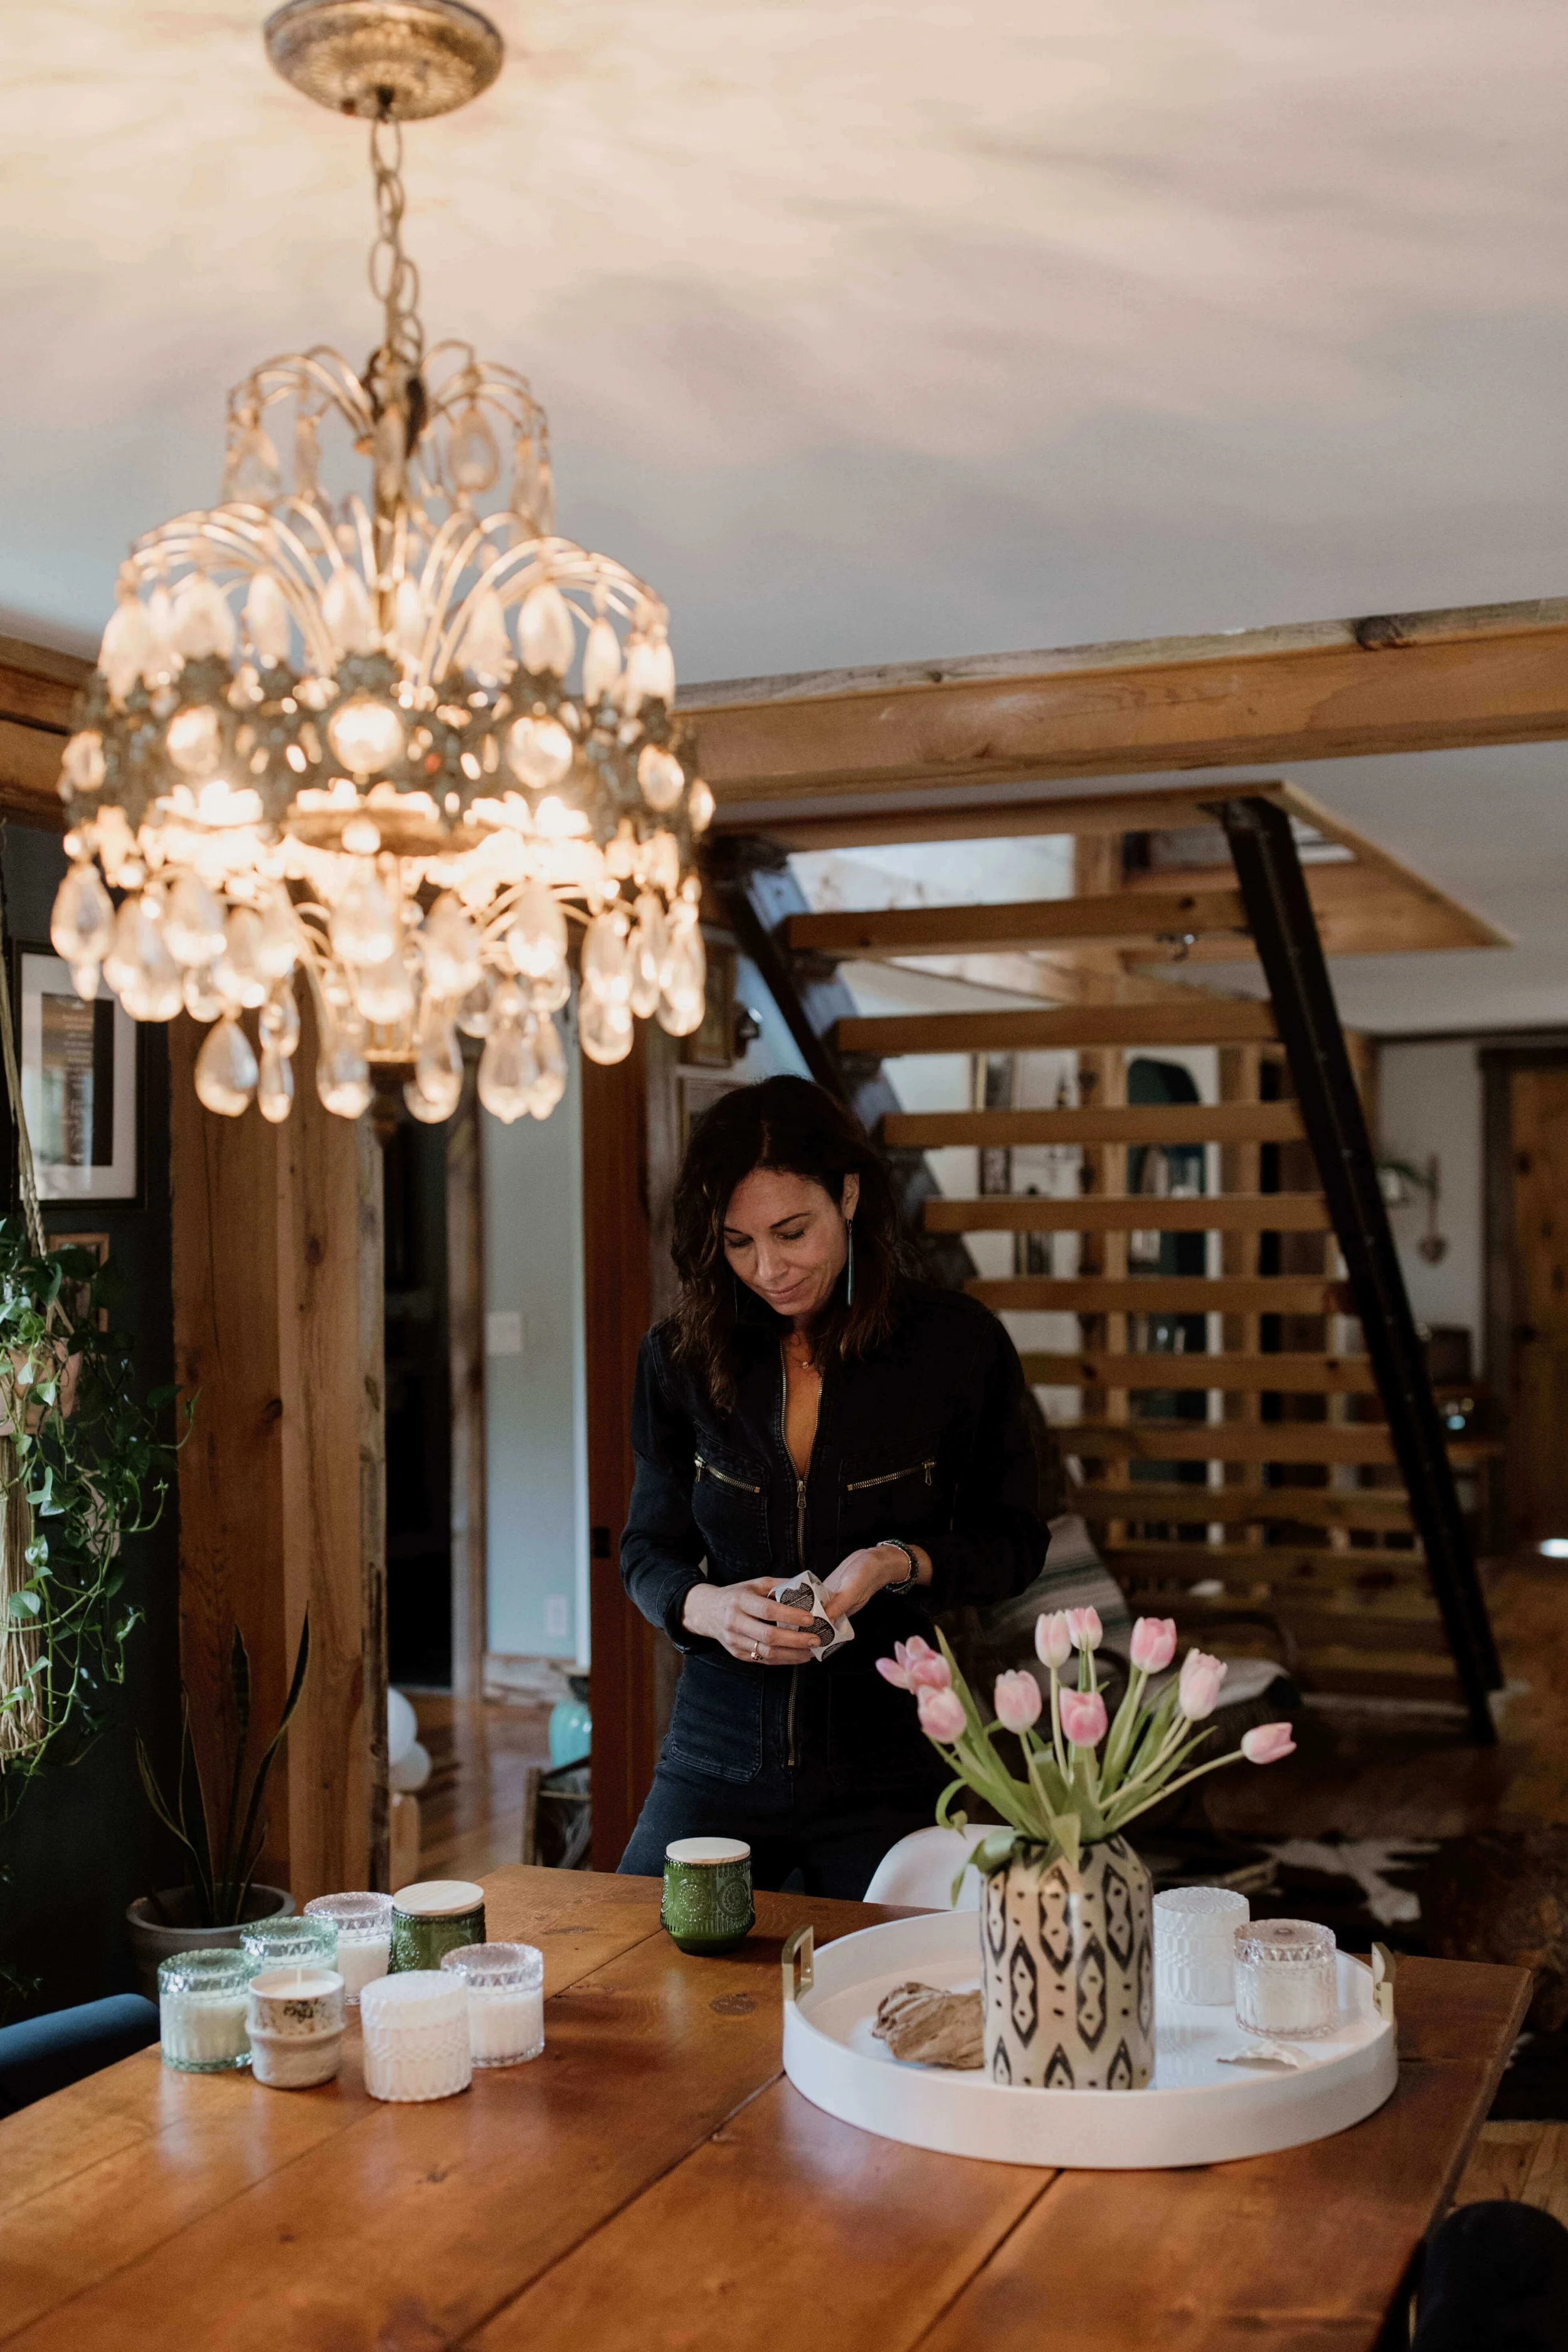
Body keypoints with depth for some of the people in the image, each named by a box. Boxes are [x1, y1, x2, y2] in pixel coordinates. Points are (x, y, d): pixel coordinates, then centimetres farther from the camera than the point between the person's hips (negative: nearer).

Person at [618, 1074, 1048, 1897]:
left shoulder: (958, 1342, -7)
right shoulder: (681, 1356, 0)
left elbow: (1014, 1542, 1)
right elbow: (647, 1549, 6)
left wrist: (899, 1565, -19)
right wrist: (707, 1607, -17)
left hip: (891, 1768, -2)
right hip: (720, 1759, 2)